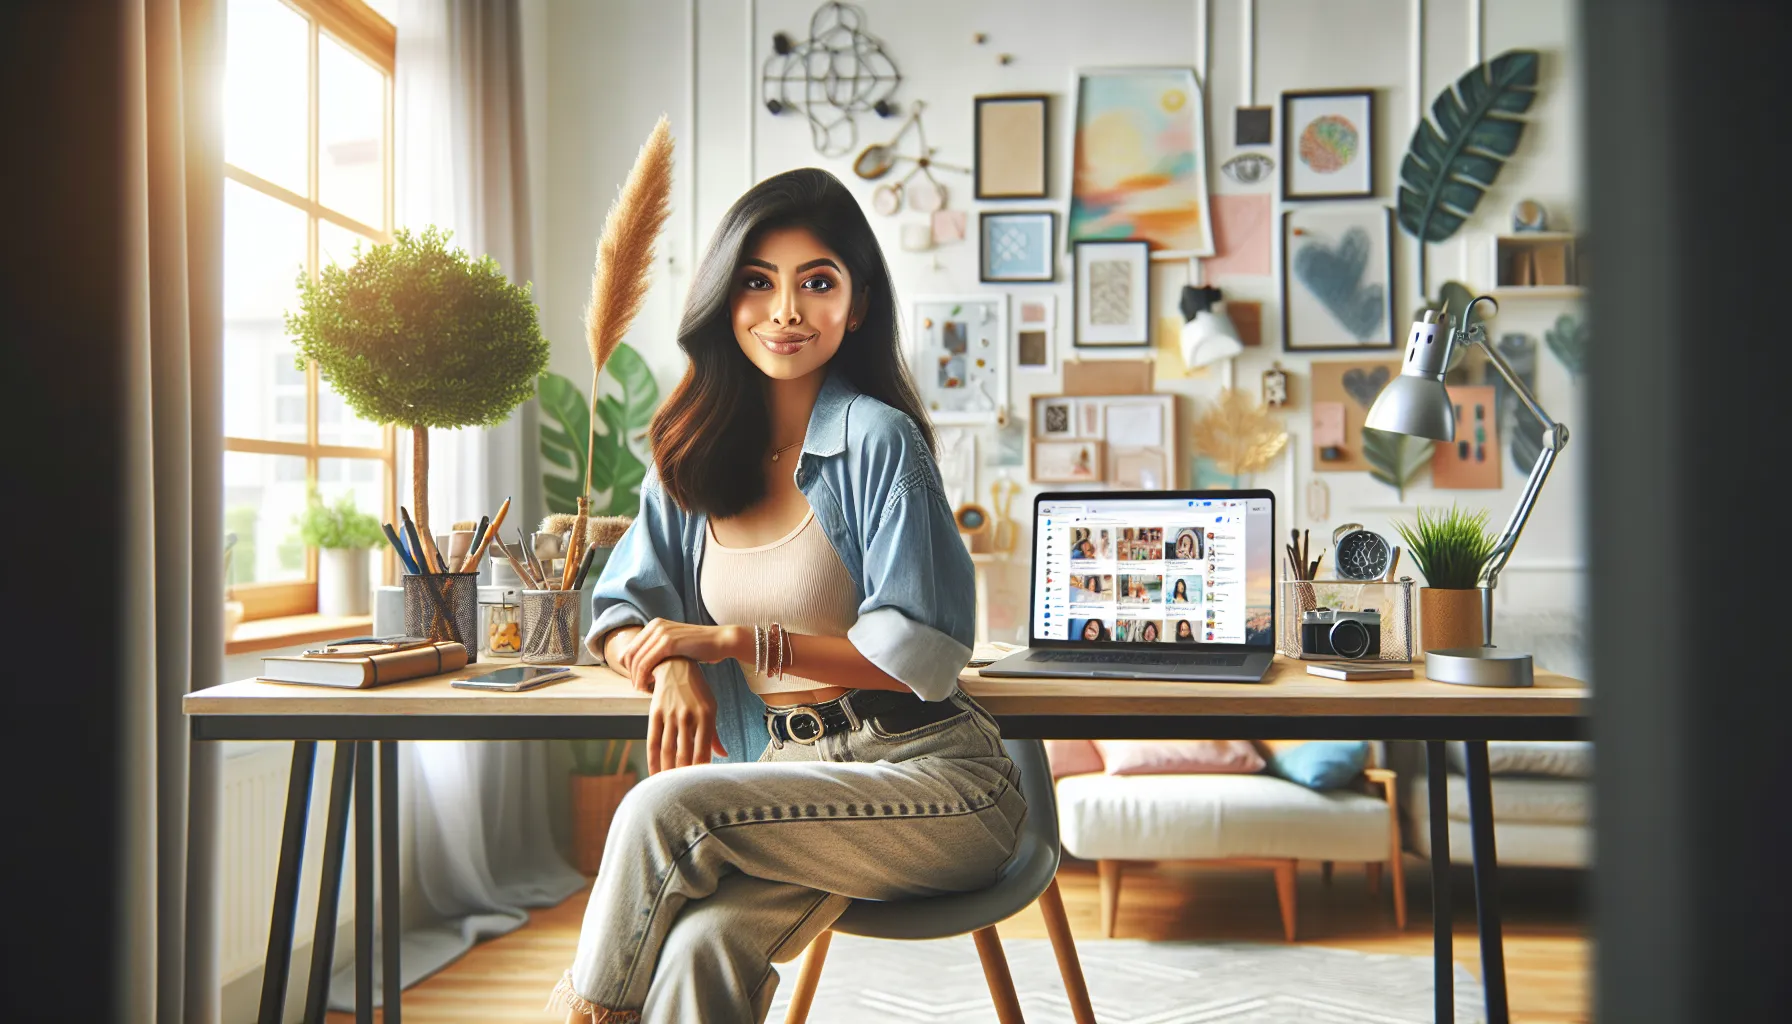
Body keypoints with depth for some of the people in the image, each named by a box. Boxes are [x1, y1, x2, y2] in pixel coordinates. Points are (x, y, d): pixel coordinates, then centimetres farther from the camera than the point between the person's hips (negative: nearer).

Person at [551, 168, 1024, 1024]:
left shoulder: (877, 439, -6)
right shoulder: (691, 453, 11)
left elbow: (922, 655, -9)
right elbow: (618, 614, 16)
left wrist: (734, 639, -12)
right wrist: (670, 663, -7)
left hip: (926, 776, -4)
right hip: (792, 783, 4)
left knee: (664, 808, -25)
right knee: (698, 949, -29)